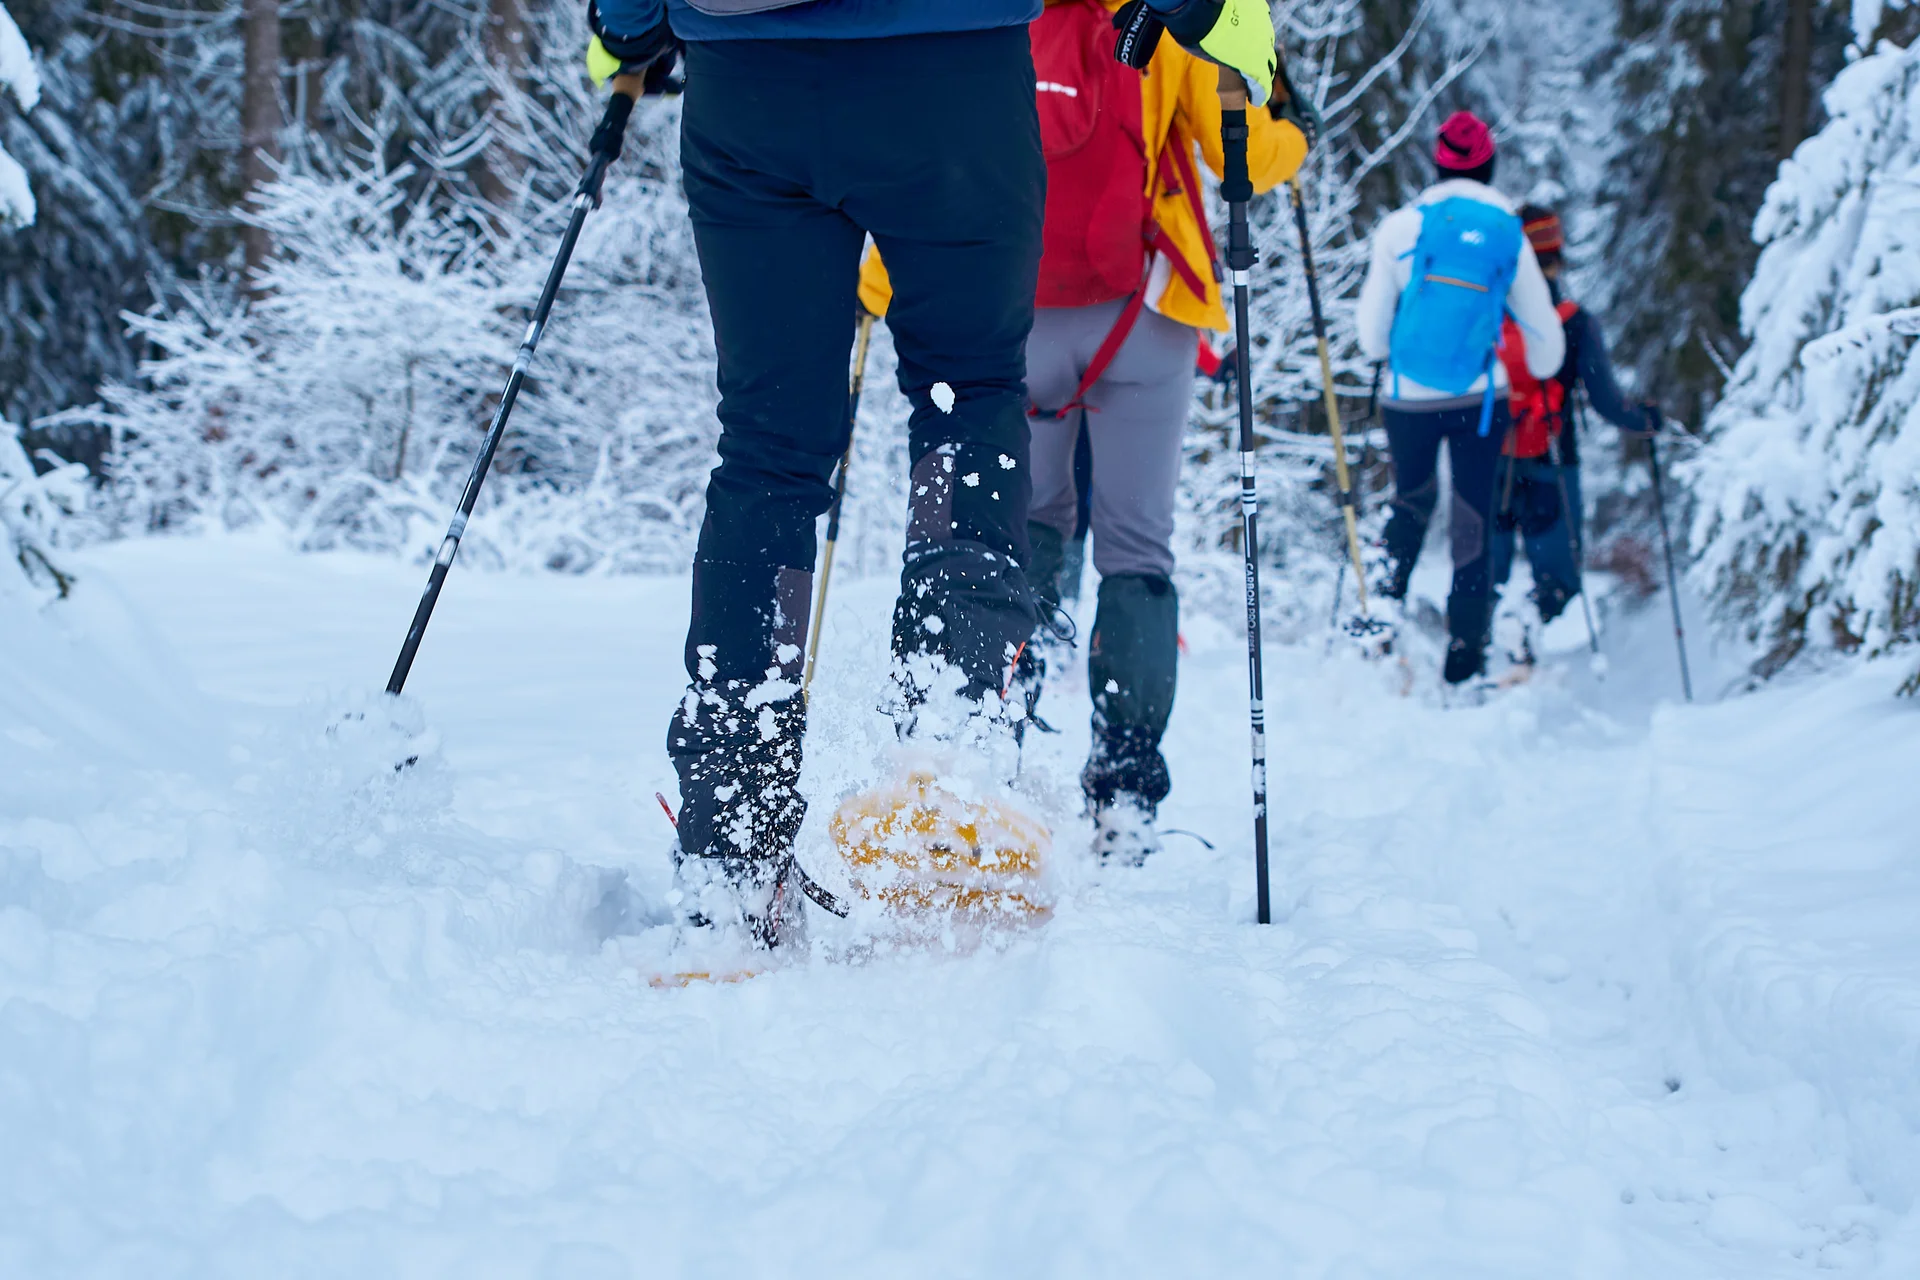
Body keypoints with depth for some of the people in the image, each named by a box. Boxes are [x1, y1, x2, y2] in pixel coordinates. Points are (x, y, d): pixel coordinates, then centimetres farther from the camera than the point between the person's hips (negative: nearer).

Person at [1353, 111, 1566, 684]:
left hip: (1409, 399, 0)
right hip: (1482, 397, 0)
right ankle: (1465, 654, 6)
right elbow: (1544, 333, 10)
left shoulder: (1401, 227, -4)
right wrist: (1537, 379, 30)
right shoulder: (1509, 235, 1)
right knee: (1473, 521, 6)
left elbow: (1371, 330, 0)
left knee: (1411, 502, 23)